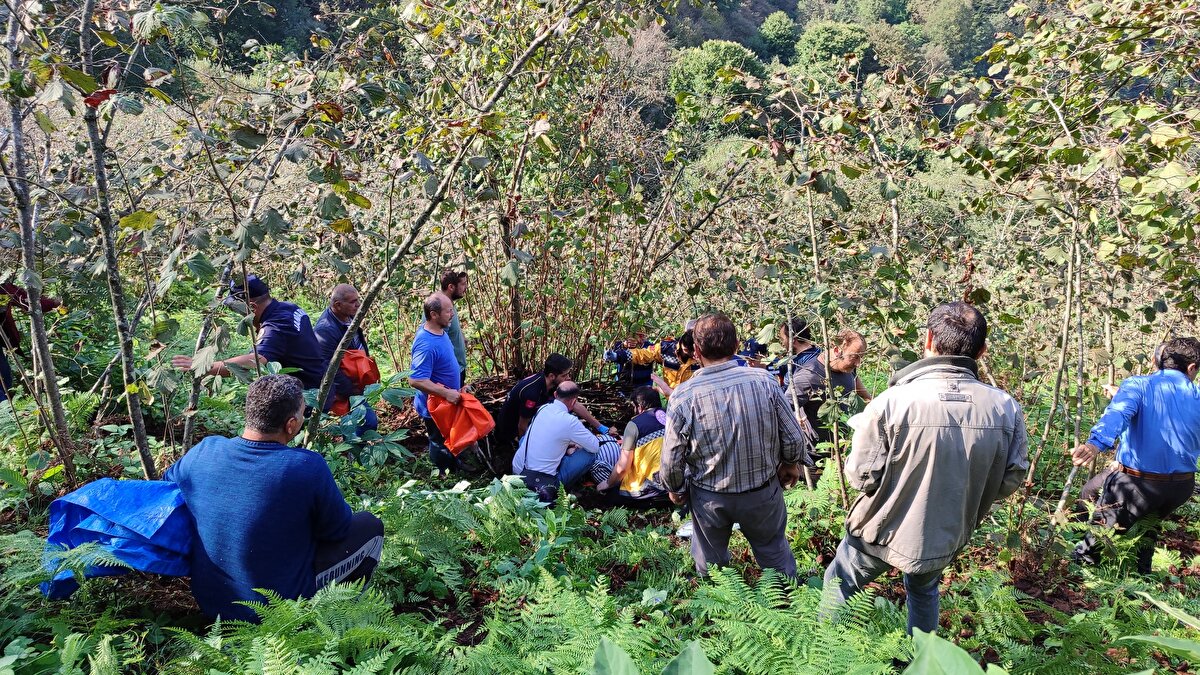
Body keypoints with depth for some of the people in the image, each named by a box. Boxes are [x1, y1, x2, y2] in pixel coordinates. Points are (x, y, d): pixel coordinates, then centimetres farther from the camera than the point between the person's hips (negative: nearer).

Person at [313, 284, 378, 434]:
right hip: (345, 389, -9)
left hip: (356, 381, 9)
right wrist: (351, 391, -20)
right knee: (369, 421, -10)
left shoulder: (348, 317, -1)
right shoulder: (325, 330, -30)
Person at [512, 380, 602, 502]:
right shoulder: (569, 421, -18)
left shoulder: (543, 408, 2)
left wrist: (568, 444, 21)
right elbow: (595, 447, -5)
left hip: (516, 470, 7)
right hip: (541, 483, -7)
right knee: (589, 455, -2)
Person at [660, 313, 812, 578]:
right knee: (774, 552, 25)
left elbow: (672, 459, -13)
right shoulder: (763, 380, -17)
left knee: (710, 562, 24)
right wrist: (790, 464, 13)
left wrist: (675, 489, 8)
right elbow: (794, 437, -9)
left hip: (709, 497, -1)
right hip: (764, 492, 1)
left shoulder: (684, 396, -21)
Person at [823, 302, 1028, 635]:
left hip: (883, 533, -4)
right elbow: (1011, 479, -4)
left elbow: (862, 476, -21)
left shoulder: (890, 402, -30)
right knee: (924, 591, 33)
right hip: (948, 539, 4)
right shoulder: (1007, 409, -17)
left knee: (838, 585, 23)